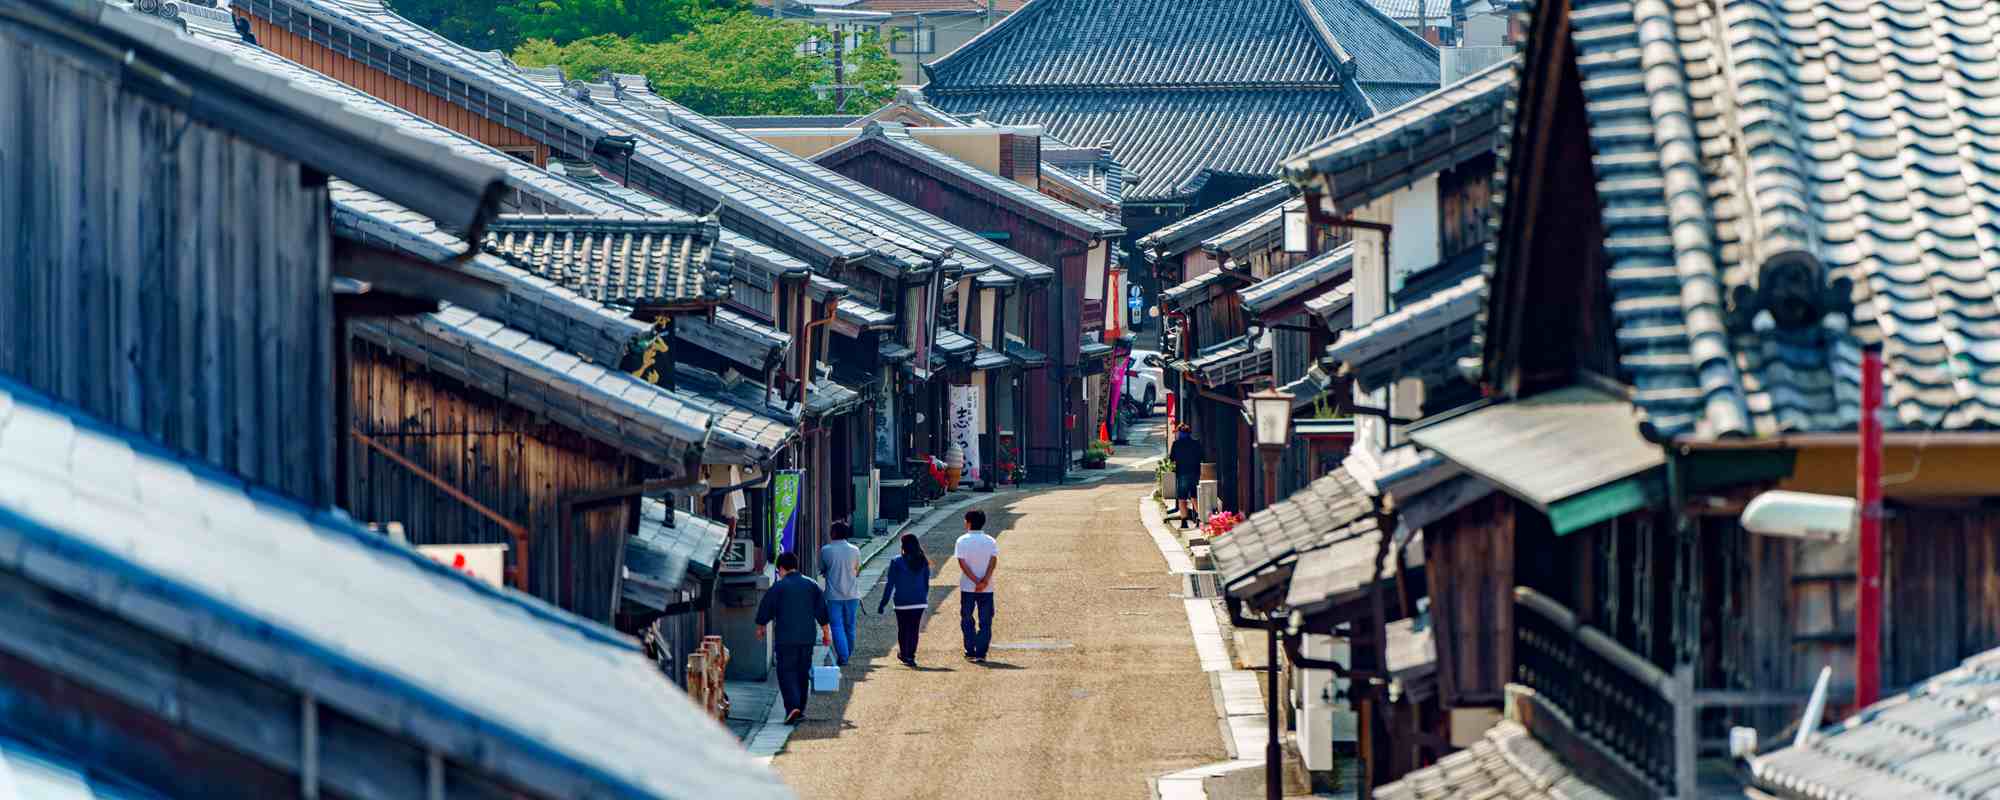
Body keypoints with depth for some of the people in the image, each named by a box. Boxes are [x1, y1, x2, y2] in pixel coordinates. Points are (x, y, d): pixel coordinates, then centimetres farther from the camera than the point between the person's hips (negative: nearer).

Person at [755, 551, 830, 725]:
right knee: (803, 673, 14)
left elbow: (766, 608, 1)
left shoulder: (779, 587, -6)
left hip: (785, 638, -4)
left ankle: (792, 707, -21)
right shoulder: (811, 585, 7)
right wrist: (826, 632, 18)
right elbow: (822, 611, 10)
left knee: (786, 672, -3)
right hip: (807, 638, 4)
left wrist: (760, 627, 19)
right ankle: (800, 710, 17)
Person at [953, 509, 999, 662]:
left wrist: (976, 581, -15)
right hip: (987, 589, 1)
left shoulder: (962, 541, -4)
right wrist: (984, 581, -18)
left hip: (967, 587, -1)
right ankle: (981, 654, 1)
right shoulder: (990, 541, 1)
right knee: (985, 622, 6)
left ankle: (970, 652, 9)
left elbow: (962, 564, -13)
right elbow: (993, 561, -11)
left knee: (967, 621, 12)